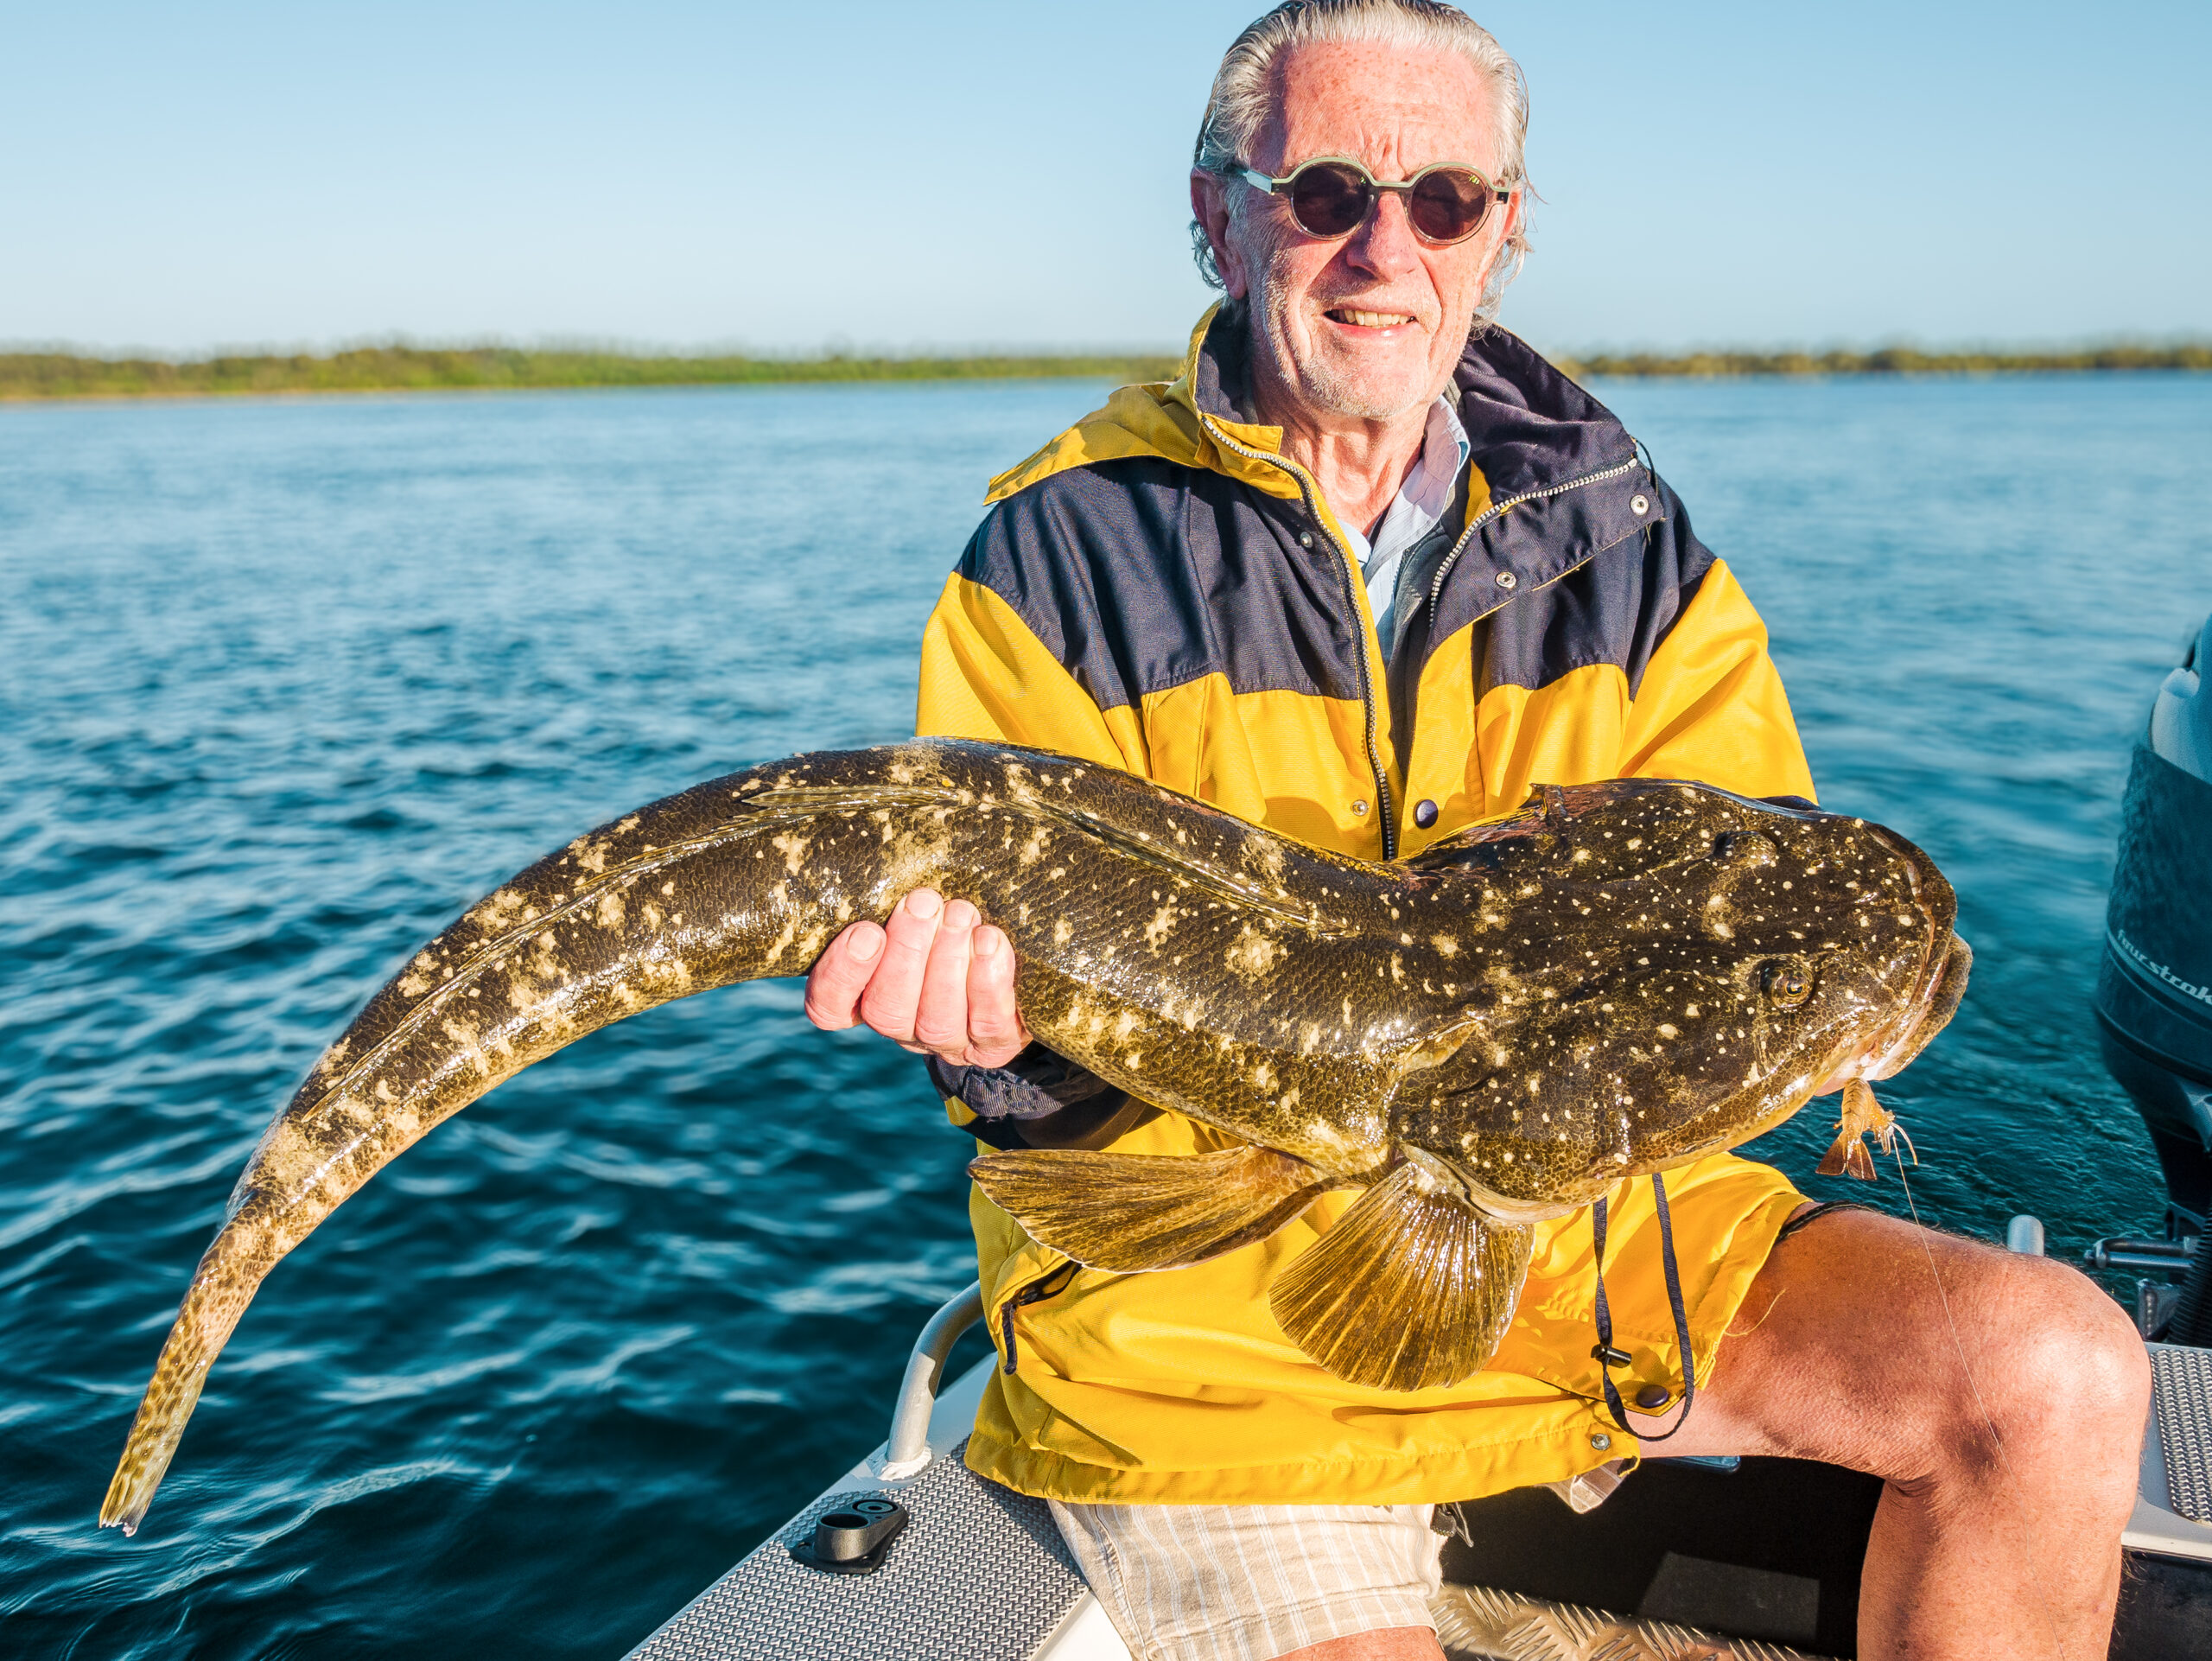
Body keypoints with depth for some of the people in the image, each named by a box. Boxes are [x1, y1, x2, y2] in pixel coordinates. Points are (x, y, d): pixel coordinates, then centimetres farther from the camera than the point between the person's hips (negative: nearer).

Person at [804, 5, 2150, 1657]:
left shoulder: (1625, 538, 7)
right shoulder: (1065, 548, -5)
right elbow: (1047, 1062, -7)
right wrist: (997, 1018, -31)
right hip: (1198, 1252, -3)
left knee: (2055, 1371, -8)